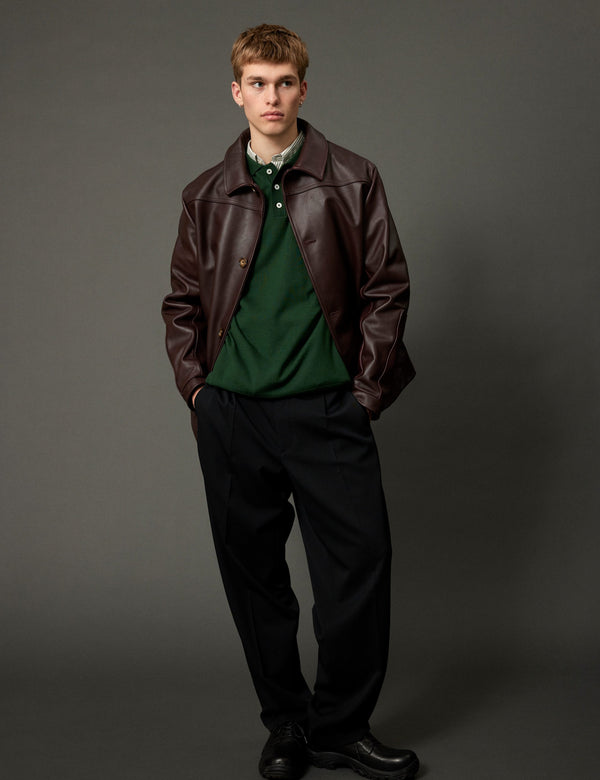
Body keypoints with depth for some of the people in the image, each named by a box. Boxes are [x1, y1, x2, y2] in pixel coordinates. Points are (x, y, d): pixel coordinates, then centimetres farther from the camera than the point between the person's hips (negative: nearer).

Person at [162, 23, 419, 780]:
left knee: (359, 566, -2)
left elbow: (386, 288, 4)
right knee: (253, 574, 8)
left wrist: (367, 391, -2)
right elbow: (182, 304, 14)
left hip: (328, 409, -1)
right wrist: (198, 390, 4)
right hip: (232, 414, 2)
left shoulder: (351, 181, 5)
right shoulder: (208, 195, 10)